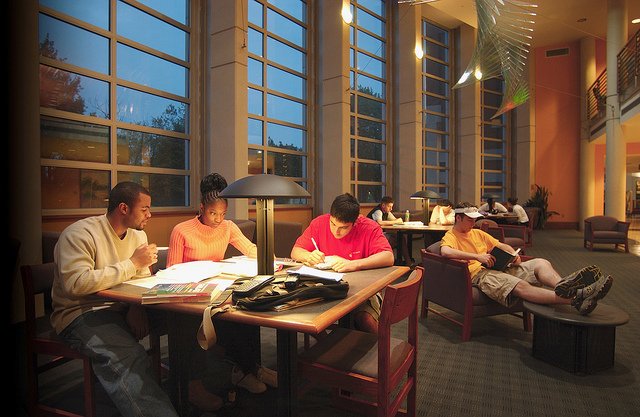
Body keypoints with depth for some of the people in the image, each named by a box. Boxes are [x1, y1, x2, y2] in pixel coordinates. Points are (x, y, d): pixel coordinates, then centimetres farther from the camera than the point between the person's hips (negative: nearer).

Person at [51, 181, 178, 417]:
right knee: (129, 355, -34)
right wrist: (132, 263, -23)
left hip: (122, 308, 7)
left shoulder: (138, 235, 9)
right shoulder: (80, 234, -14)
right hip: (82, 312, -6)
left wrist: (137, 307, -11)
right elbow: (77, 284, -27)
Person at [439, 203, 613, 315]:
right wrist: (477, 256, -25)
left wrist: (514, 254, 5)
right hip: (479, 274, -8)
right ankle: (575, 298, -52)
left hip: (500, 267, 8)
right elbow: (445, 251, -23)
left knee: (541, 262, -14)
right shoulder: (450, 237, 1)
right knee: (521, 286, -33)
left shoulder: (478, 233, 26)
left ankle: (562, 285, -47)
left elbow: (502, 245, 29)